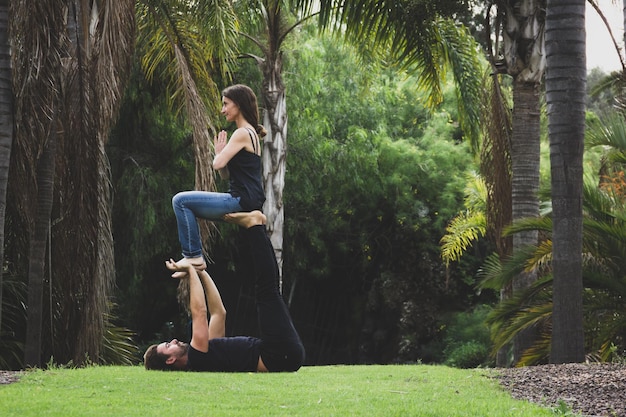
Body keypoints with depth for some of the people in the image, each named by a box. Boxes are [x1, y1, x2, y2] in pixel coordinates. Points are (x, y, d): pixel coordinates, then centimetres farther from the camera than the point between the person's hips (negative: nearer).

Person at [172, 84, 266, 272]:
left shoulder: (242, 133, -12)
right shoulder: (251, 133, 19)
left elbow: (218, 164, -19)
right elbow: (225, 174, 20)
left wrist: (219, 153, 3)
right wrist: (219, 151, 5)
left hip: (241, 201, -11)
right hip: (249, 200, 11)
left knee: (181, 201, -9)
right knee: (187, 206, 22)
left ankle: (194, 256, -7)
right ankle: (194, 257, 18)